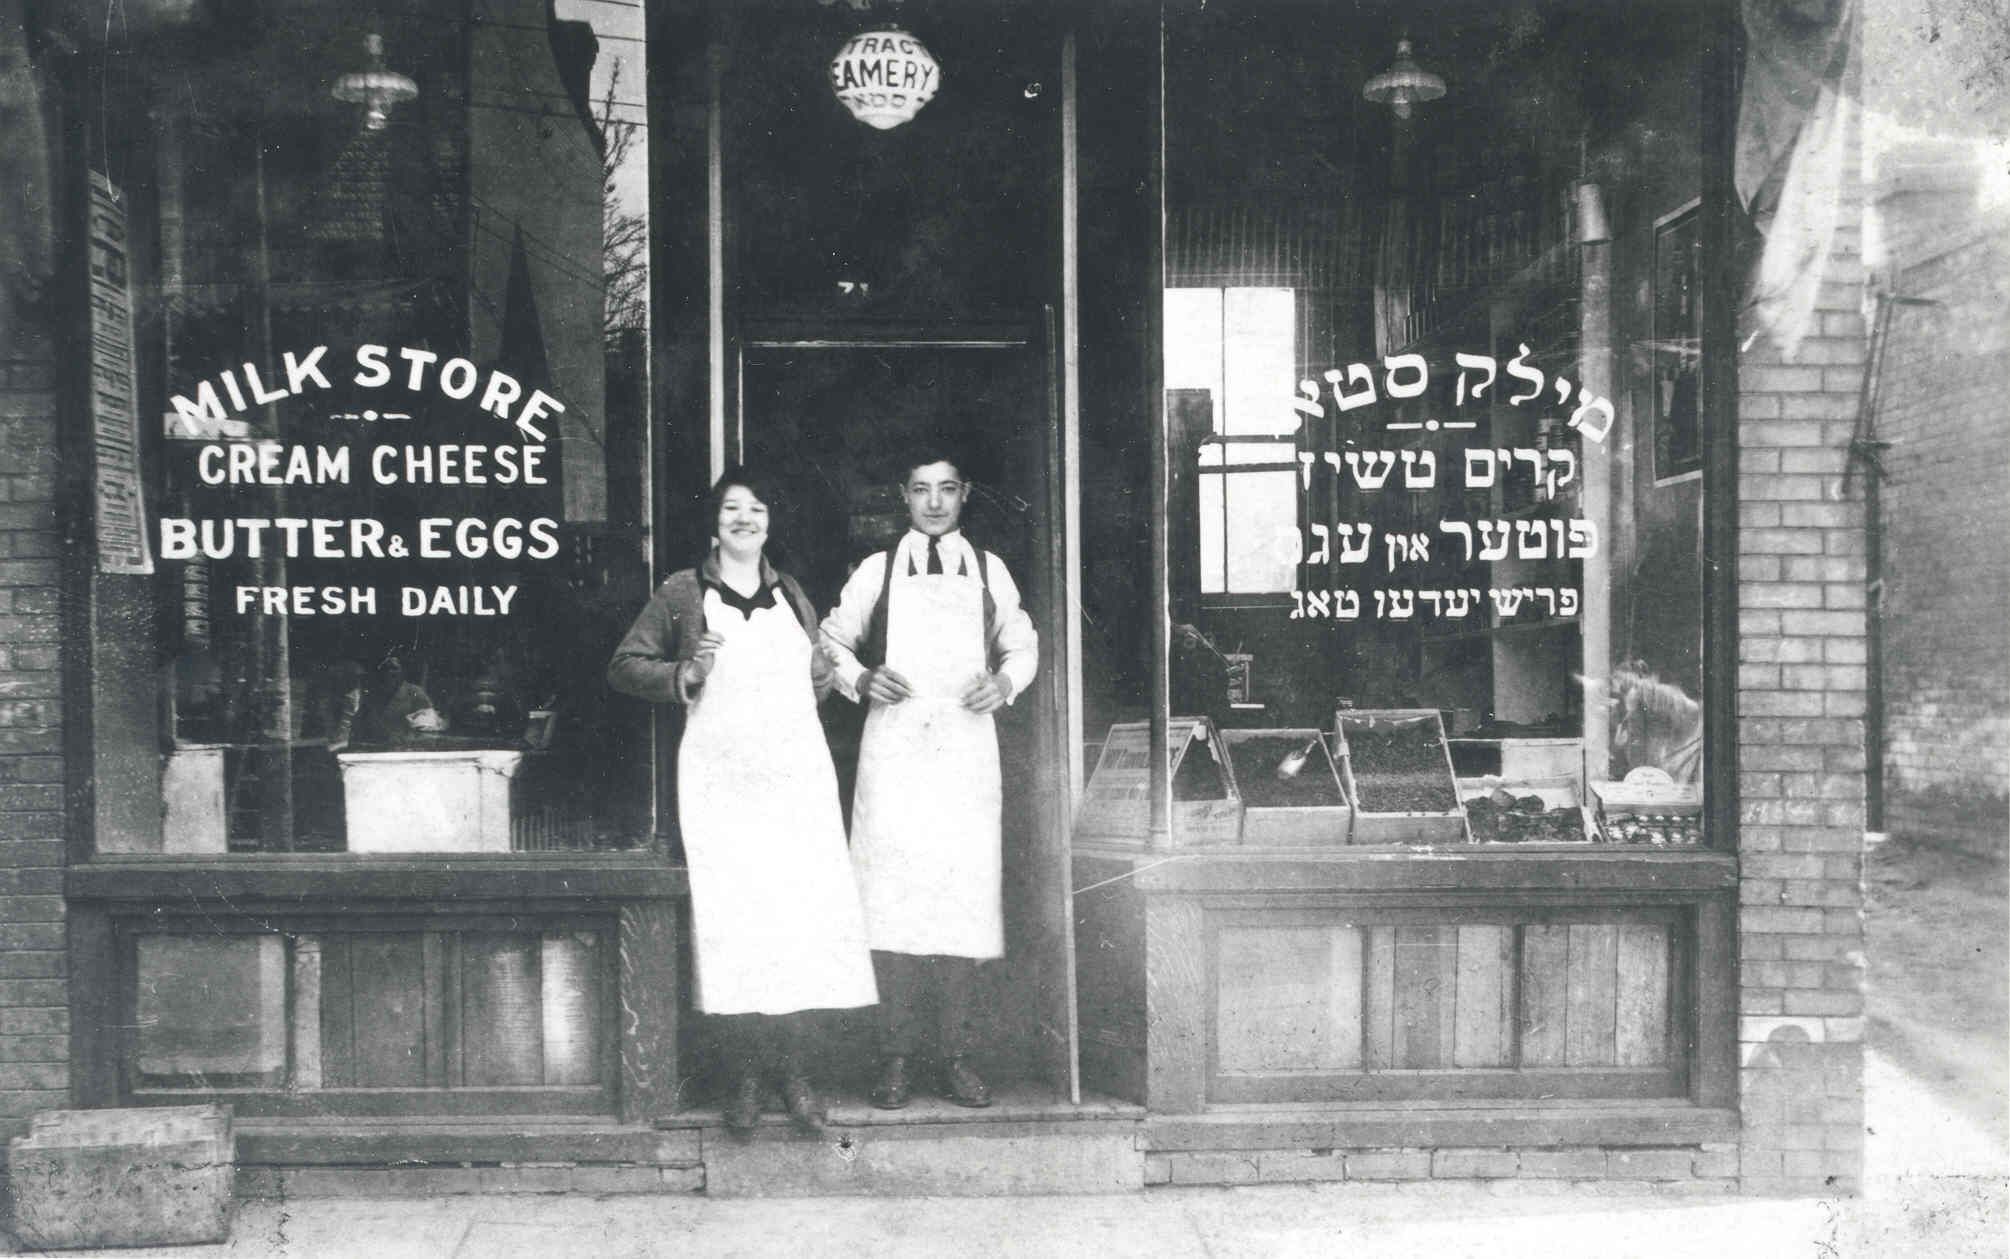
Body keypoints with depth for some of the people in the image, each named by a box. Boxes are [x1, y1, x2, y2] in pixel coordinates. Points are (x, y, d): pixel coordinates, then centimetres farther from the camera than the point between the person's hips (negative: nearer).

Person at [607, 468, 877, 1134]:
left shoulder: (791, 594, 15)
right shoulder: (683, 592, 4)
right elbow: (624, 666, 6)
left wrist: (820, 676, 6)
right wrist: (685, 673, -9)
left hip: (796, 774, 3)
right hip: (719, 776, -3)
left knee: (802, 917, -1)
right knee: (730, 922, -5)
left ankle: (794, 1070, 8)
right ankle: (746, 1075, 5)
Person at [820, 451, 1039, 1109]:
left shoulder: (989, 571, 13)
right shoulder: (877, 571, 9)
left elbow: (1023, 642, 22)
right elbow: (832, 640, 16)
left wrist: (1007, 681, 1)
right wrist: (861, 680, -3)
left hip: (966, 744, 1)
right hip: (893, 746, -1)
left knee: (964, 894, -3)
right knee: (891, 896, -7)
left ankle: (956, 1056, 4)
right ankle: (895, 1056, -1)